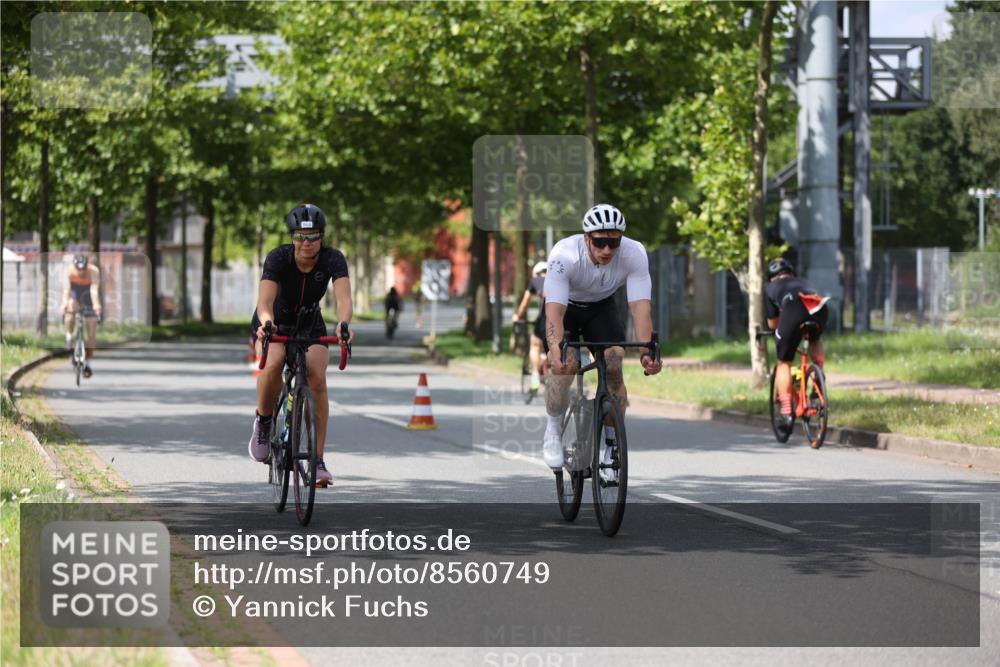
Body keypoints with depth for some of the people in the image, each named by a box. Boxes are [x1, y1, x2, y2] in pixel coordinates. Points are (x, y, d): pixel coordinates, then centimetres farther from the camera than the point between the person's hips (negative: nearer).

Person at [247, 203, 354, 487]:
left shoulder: (332, 259, -24)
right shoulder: (278, 257, -28)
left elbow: (344, 297, -39)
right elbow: (265, 301, -40)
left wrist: (343, 324, -60)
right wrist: (266, 323, -62)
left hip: (310, 325, 2)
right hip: (275, 322, -2)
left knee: (317, 379, -22)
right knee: (273, 364, -33)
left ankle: (317, 461, -16)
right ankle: (263, 422, -4)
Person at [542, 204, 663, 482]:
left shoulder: (634, 254, -31)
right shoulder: (564, 254, -37)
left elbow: (641, 307, -35)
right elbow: (554, 311, -42)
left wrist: (647, 352, -50)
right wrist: (556, 352, -59)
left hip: (602, 307, 2)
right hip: (564, 306, -2)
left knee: (614, 368, -18)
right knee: (563, 369, -23)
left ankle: (613, 447, -1)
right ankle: (553, 431, 6)